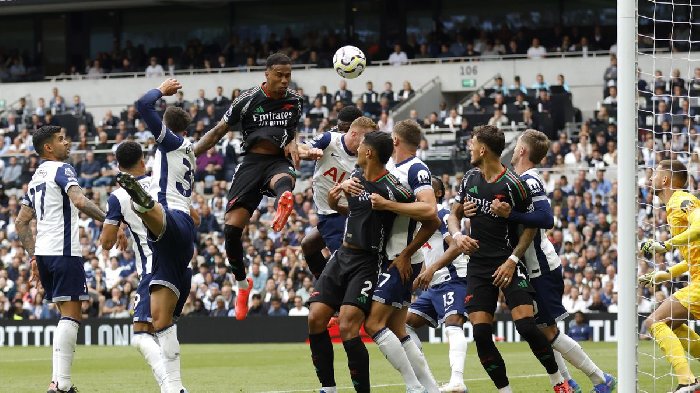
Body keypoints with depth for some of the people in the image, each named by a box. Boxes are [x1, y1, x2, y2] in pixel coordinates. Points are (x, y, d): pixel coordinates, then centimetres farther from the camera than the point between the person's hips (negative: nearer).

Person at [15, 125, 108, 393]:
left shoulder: (36, 178, 20)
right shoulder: (61, 169, -6)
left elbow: (21, 222, 22)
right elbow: (79, 201, -23)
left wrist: (33, 257, 22)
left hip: (44, 252, 9)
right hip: (64, 251, -9)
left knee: (68, 316, 15)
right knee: (71, 315, -10)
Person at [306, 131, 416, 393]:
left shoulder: (391, 189, -17)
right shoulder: (355, 177, 7)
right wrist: (335, 204, 4)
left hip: (367, 262, -8)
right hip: (342, 256, 8)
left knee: (347, 327, -20)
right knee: (315, 319, -2)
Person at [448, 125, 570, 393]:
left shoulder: (512, 185, -11)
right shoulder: (471, 177, 7)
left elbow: (531, 226, -4)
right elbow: (455, 214, 17)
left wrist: (512, 261, -13)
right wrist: (458, 235, -5)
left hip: (507, 264, -5)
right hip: (478, 265, 5)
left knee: (526, 325, -18)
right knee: (480, 333, -7)